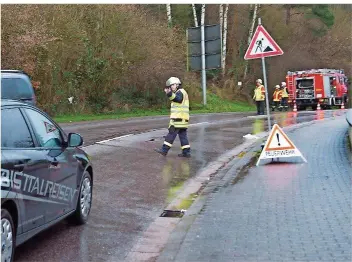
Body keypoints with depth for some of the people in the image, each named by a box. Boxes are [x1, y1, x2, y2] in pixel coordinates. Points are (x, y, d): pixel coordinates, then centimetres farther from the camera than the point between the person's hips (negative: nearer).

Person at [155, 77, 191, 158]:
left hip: (178, 119, -10)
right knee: (183, 135, 7)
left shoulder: (180, 92, -9)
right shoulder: (183, 93, 23)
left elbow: (177, 98, -32)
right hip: (182, 120, 10)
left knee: (171, 134, -6)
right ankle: (186, 152, 5)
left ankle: (164, 150, -3)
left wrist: (169, 94, -48)